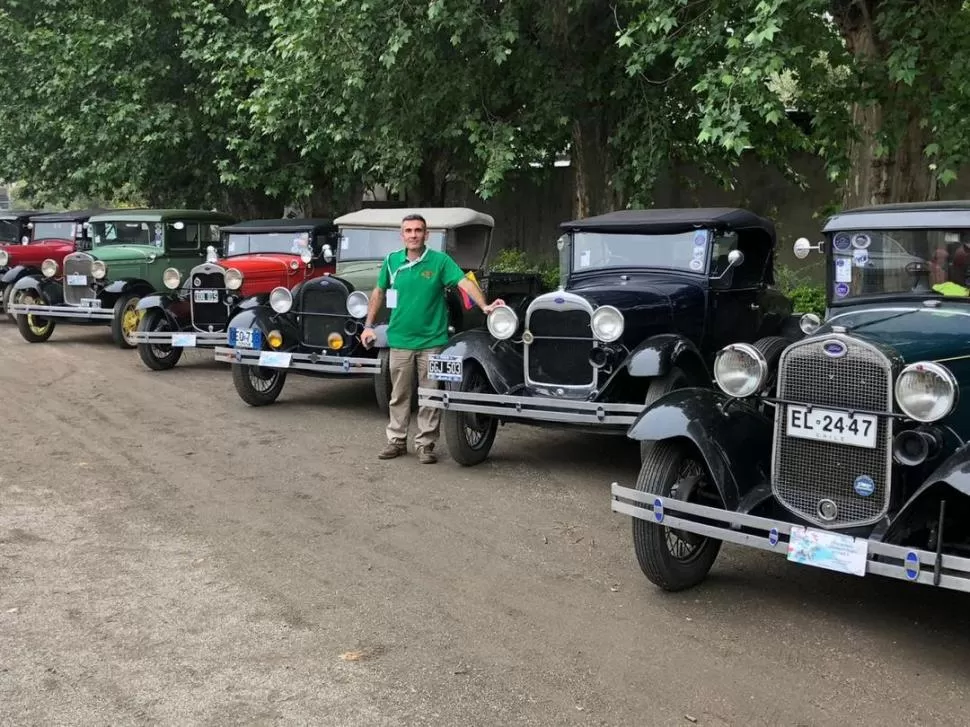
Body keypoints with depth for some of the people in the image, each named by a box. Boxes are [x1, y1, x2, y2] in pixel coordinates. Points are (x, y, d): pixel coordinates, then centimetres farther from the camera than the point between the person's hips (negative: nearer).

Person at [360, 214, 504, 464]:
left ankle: (425, 444, 14)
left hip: (431, 340, -2)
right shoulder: (392, 261, 3)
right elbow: (378, 293, 14)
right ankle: (396, 440, 24)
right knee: (399, 394, 12)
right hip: (399, 339, 2)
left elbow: (464, 282, -17)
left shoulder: (440, 260, -6)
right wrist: (368, 325, 12)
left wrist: (484, 305, -32)